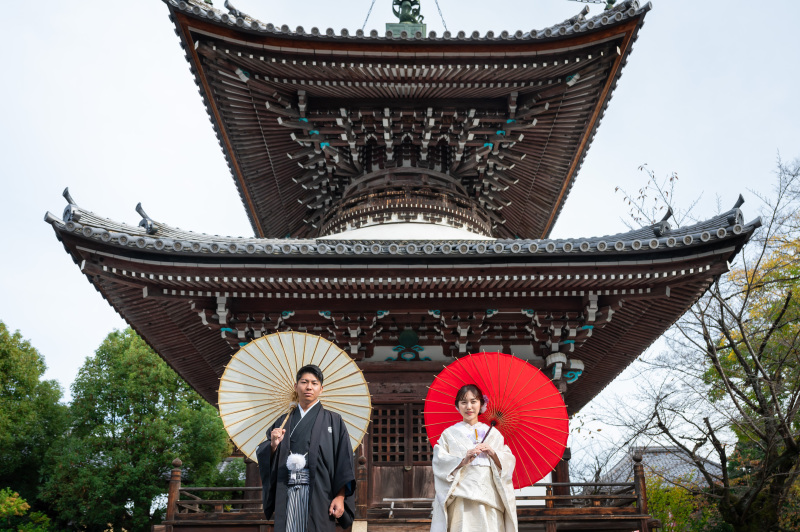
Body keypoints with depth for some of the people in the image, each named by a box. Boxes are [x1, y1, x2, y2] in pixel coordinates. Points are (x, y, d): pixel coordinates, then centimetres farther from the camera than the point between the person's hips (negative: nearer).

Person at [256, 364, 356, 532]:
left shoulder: (332, 420, 6)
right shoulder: (283, 421, 15)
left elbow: (343, 460, -2)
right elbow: (264, 457, 12)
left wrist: (340, 497, -11)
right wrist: (273, 445, -9)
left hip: (319, 492, -2)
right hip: (287, 493, 2)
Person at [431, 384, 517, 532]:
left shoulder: (493, 433, 17)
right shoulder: (449, 434, 11)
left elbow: (509, 462, 10)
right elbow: (439, 462, -2)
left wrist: (493, 453, -8)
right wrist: (463, 460, -16)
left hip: (489, 498, 2)